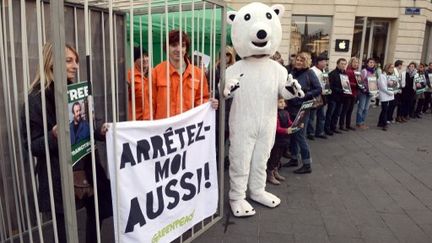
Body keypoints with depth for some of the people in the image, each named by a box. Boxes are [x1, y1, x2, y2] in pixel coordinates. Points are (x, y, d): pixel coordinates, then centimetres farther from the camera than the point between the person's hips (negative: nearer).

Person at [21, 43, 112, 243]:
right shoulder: (37, 98, -11)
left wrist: (100, 131, -5)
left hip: (86, 169, 6)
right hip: (58, 177, -5)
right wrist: (53, 136, -31)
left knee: (96, 215, 13)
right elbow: (32, 145, -12)